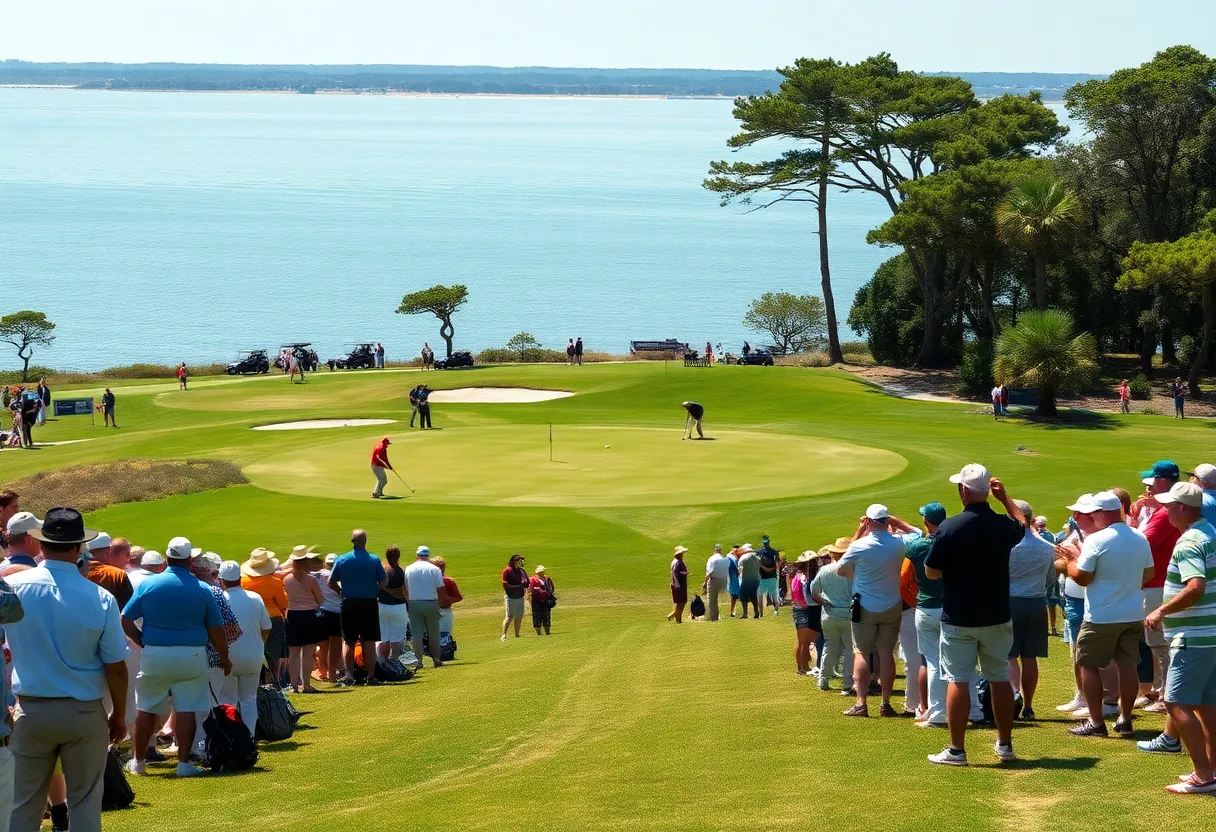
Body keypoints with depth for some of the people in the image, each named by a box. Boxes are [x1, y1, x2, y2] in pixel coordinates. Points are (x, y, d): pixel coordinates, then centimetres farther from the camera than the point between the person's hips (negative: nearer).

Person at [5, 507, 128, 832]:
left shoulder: (12, 586, -8)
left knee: (23, 805, 8)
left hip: (31, 710, 1)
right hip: (85, 713, -1)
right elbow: (116, 667, -7)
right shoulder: (100, 598, -12)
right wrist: (120, 715, 7)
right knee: (85, 804, 8)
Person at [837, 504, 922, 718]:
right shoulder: (899, 543, -8)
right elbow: (916, 532, 15)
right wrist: (895, 521, 10)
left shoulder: (859, 546, -15)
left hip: (865, 608, -3)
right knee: (886, 652, 7)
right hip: (892, 607, 3)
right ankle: (885, 703, 8)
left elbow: (841, 569, 1)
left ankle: (861, 703, -4)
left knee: (861, 653, 3)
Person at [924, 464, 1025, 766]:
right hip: (997, 616, 3)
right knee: (1000, 679, 14)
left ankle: (956, 750, 2)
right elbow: (1023, 525, 21)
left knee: (958, 681, 1)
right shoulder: (1004, 526, -4)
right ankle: (1005, 745, 21)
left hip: (958, 619, -3)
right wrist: (1005, 497, 24)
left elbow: (931, 571, -8)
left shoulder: (949, 527, -16)